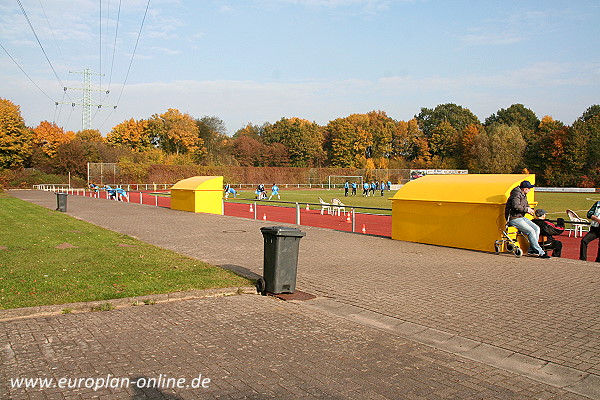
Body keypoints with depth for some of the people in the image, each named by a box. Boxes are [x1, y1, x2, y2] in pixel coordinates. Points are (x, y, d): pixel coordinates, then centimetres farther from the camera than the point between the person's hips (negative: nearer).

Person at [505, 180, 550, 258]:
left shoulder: (524, 195, 17)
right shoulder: (516, 194, -14)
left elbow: (526, 205, 27)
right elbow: (516, 206, -29)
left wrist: (530, 209, 5)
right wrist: (526, 209, -19)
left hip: (521, 217, 10)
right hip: (514, 219, -10)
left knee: (537, 228, -3)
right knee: (531, 231, -20)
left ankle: (532, 250, 0)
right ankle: (540, 252, -12)